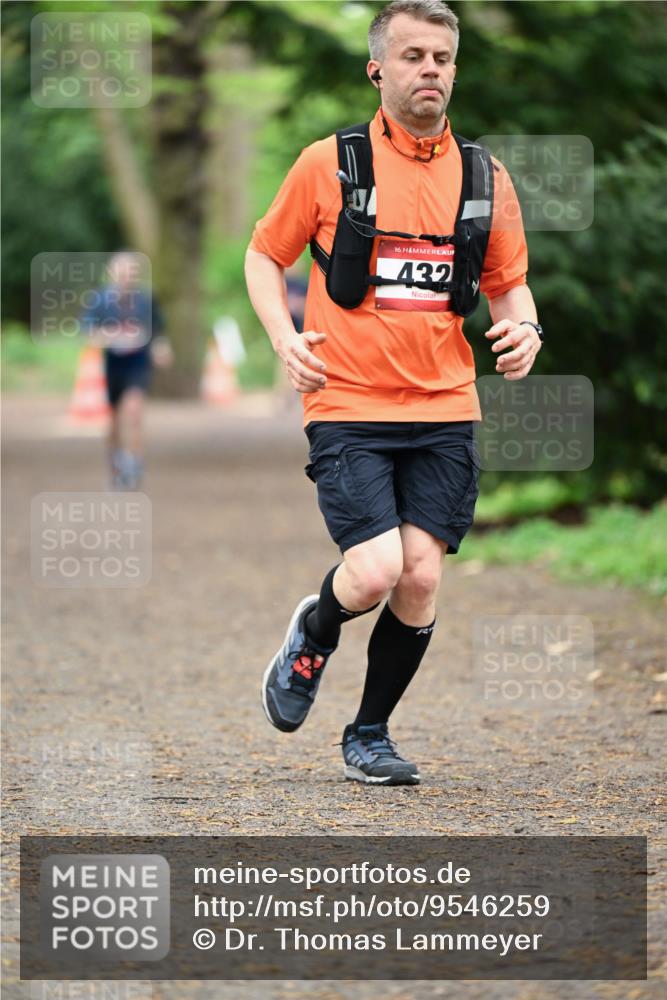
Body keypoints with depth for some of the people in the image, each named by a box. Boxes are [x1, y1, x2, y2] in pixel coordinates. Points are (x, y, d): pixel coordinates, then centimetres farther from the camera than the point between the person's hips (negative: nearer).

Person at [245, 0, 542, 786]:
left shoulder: (484, 176, 7)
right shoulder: (329, 163, -1)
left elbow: (509, 282, 18)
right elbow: (264, 255, 10)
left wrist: (522, 327, -5)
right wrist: (284, 337, -6)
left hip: (443, 412, 3)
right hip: (347, 406, -3)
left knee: (421, 578, -5)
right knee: (376, 570, -17)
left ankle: (368, 736, 16)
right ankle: (312, 635, 18)